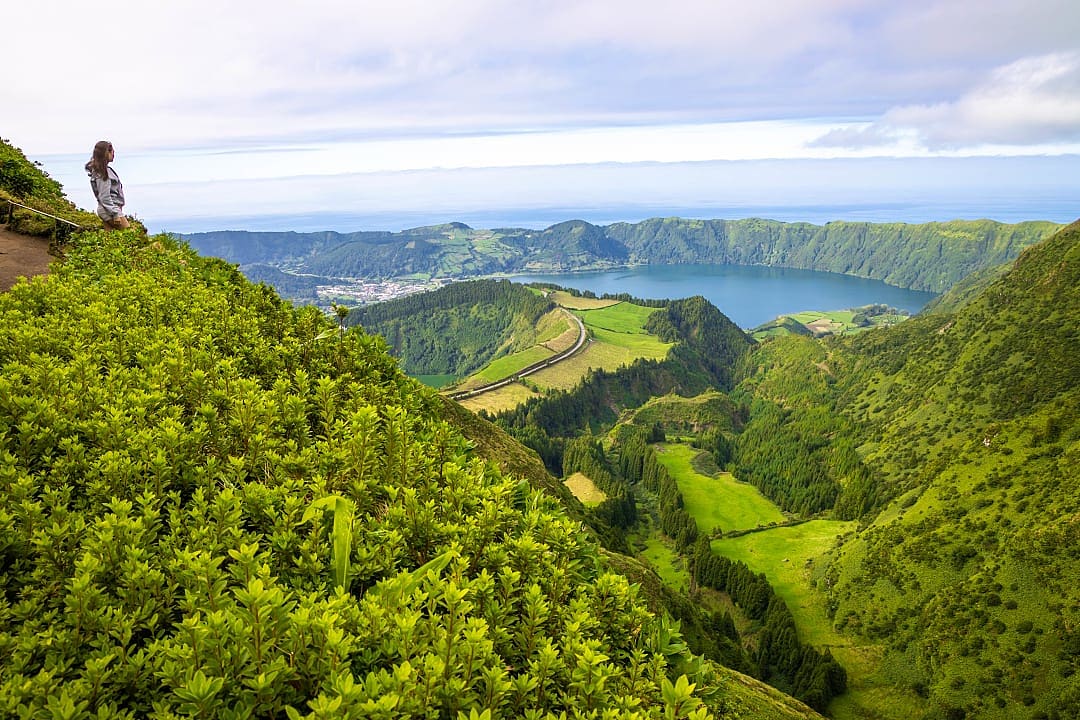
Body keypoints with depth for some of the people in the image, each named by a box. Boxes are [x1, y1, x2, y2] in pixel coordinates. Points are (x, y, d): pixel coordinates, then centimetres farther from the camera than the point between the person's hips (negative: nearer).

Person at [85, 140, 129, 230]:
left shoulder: (100, 170, 13)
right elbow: (105, 197, -20)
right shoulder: (104, 172, -17)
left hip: (107, 210, 10)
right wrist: (115, 214, -19)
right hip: (110, 210, -10)